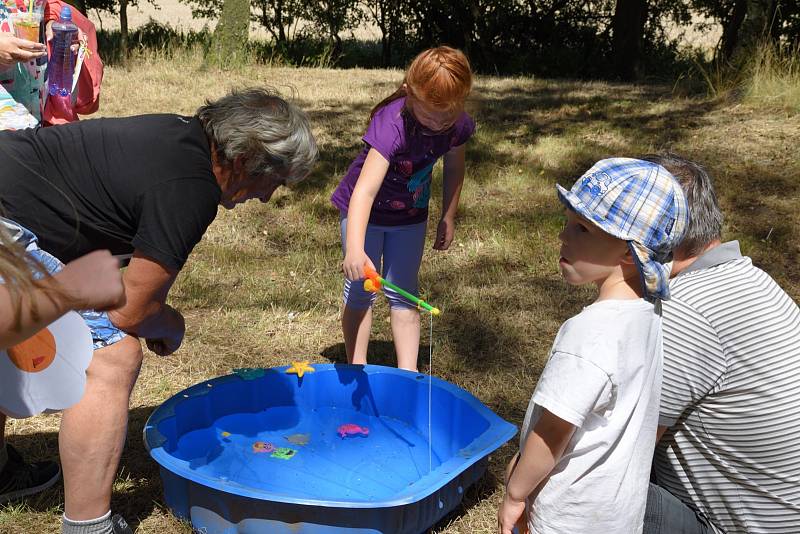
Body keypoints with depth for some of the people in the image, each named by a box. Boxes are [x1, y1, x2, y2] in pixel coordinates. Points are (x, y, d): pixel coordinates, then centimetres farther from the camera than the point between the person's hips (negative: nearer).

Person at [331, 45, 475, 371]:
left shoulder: (459, 124, -20)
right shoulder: (392, 124, -37)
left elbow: (454, 168, 2)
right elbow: (365, 190, -46)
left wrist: (447, 218, 7)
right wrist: (355, 250, -57)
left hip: (410, 215, 4)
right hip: (364, 211, -4)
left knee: (403, 295, 11)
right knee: (360, 292, 3)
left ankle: (407, 373, 19)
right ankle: (356, 369, 18)